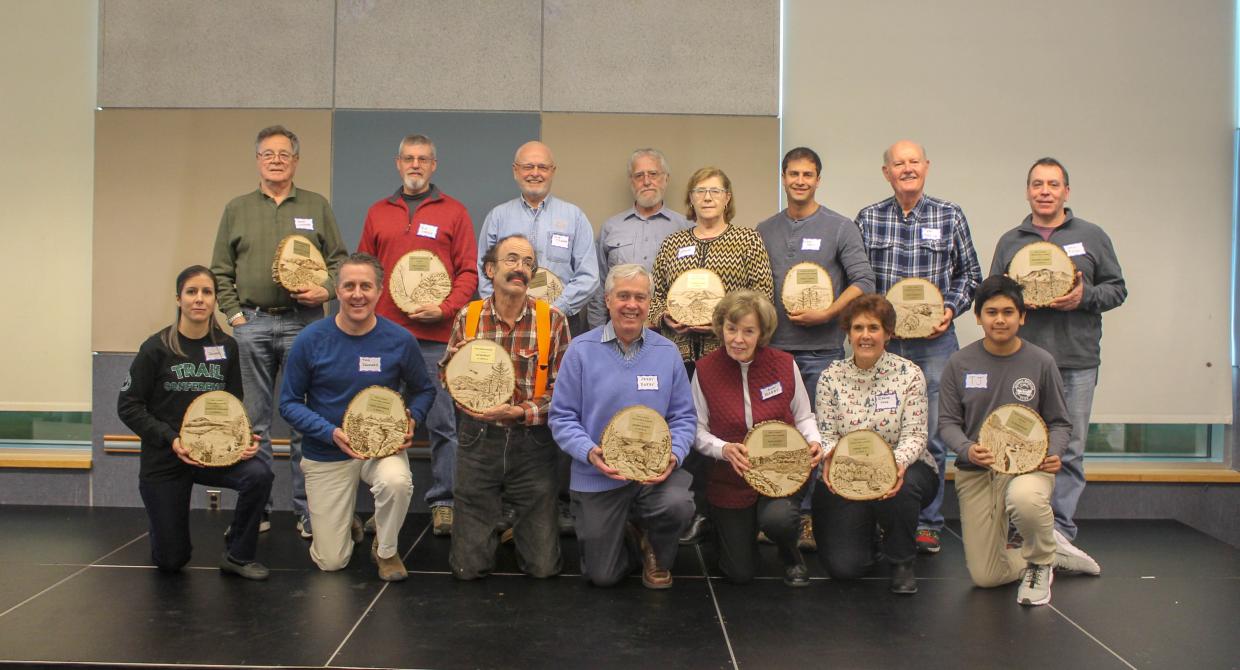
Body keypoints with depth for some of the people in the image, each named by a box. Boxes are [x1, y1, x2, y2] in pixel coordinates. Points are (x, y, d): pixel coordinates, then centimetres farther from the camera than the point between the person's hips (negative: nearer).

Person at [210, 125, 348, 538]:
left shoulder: (316, 207, 10)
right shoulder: (237, 209, 12)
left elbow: (339, 260, 10)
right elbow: (221, 271, 12)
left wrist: (327, 289, -8)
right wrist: (233, 312, 1)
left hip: (303, 323, -1)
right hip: (251, 324, 1)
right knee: (254, 422, 6)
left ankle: (307, 509, 8)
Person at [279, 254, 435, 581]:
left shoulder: (399, 340, -11)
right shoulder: (310, 340, -12)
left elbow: (424, 389, 5)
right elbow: (289, 403, -6)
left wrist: (411, 419, -16)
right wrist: (331, 432, -22)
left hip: (383, 445, 0)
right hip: (326, 455, 0)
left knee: (397, 481, -37)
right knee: (330, 562, 0)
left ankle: (386, 550, -5)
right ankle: (346, 524, 38)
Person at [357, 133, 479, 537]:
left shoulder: (453, 212, 7)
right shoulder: (378, 213, 14)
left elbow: (468, 271, 3)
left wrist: (445, 309, -10)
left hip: (436, 334, -2)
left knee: (442, 422, -1)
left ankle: (443, 503, 8)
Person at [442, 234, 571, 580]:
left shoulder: (552, 320, -5)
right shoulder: (468, 317, 1)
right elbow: (447, 372, 13)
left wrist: (519, 412, -19)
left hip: (532, 444, -1)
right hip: (478, 439, 1)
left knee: (543, 567, 4)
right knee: (468, 567, 5)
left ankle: (520, 526, 37)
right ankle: (493, 525, 38)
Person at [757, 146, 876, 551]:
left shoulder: (840, 228, 1)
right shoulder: (765, 232, 12)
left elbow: (864, 283, -5)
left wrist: (825, 314, -15)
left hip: (822, 348, -3)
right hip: (774, 347, 3)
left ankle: (809, 516, 10)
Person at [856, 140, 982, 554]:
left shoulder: (950, 217, 6)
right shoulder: (868, 219, 6)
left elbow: (970, 274, 11)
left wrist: (951, 309, -4)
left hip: (934, 340, 0)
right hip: (880, 340, 1)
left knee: (931, 437, 3)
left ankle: (928, 524, 14)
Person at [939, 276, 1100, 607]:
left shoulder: (1040, 362, -1)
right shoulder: (959, 363, 0)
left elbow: (1060, 422, 6)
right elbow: (948, 422, 2)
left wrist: (1053, 453, -15)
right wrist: (968, 450, -19)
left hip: (1028, 464, -2)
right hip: (975, 471, 2)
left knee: (1024, 499, -41)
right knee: (985, 577, -4)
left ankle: (1041, 561, -6)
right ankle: (1054, 554, 27)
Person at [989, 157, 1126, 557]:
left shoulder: (1091, 237, 10)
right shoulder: (1010, 242, 14)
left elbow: (1116, 289, 9)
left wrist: (1085, 297, -11)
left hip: (1076, 361, -1)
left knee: (1070, 449, 0)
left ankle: (1060, 529, 7)